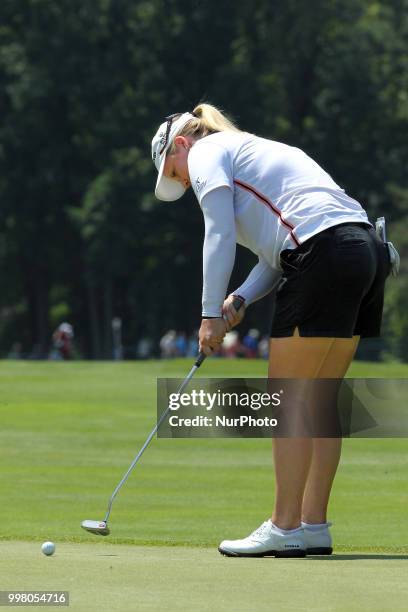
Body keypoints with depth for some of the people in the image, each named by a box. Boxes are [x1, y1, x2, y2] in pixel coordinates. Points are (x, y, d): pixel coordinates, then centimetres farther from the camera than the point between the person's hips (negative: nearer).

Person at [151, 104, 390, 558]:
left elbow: (220, 235, -7)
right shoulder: (251, 151, 32)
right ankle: (314, 526, 12)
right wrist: (240, 301, 11)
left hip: (324, 256, -9)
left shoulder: (206, 152, 6)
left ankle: (286, 527, -3)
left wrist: (211, 314, -5)